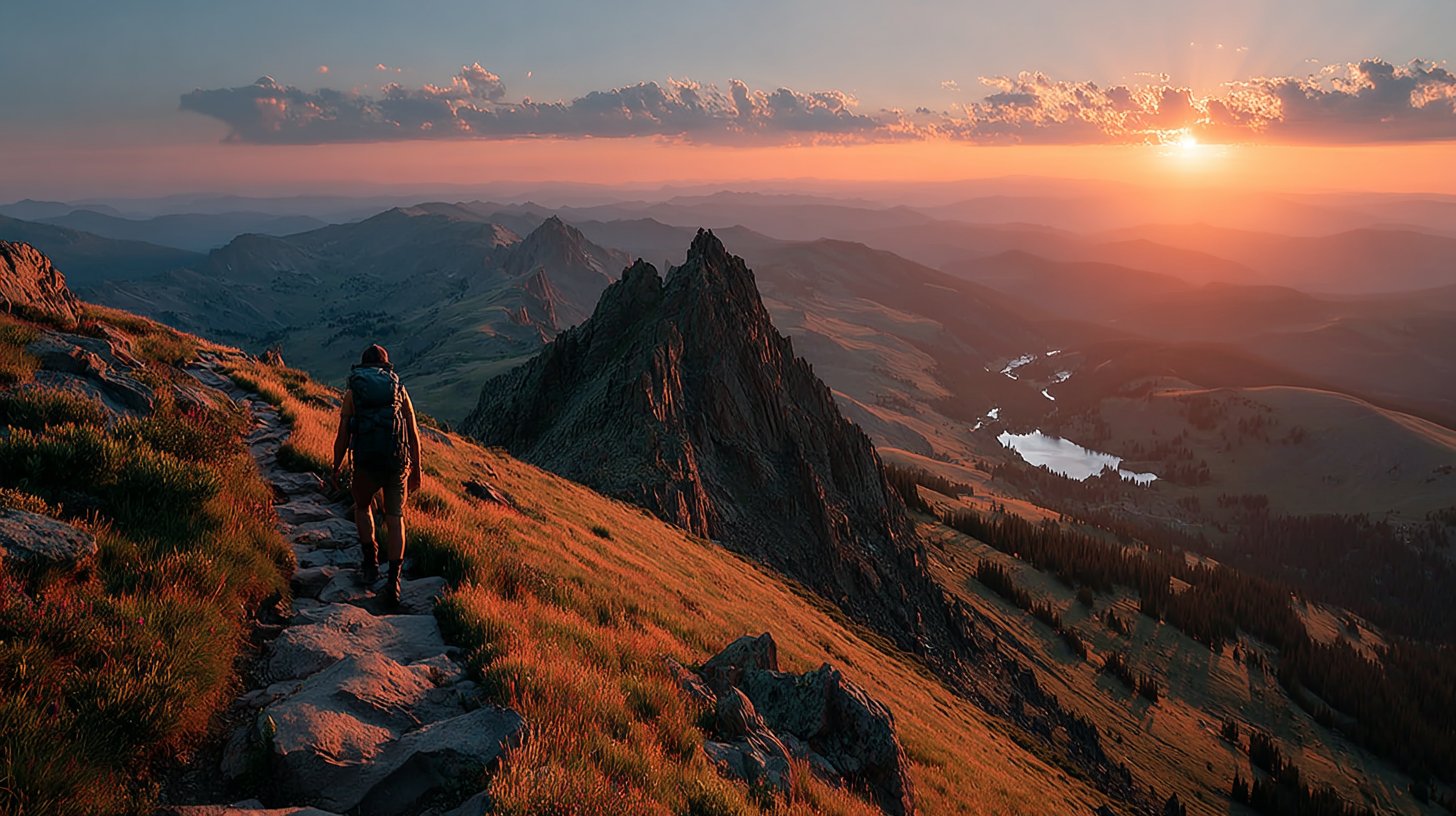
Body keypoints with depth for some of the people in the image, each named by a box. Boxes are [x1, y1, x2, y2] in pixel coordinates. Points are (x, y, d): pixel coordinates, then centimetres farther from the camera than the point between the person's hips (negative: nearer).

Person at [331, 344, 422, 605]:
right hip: (398, 463, 1)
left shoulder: (352, 392, 5)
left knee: (362, 508, 26)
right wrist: (416, 470, 15)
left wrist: (336, 468, 16)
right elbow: (414, 435, 7)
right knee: (395, 519, 8)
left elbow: (343, 436, 2)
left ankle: (371, 563, 24)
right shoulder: (400, 390, 9)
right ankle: (393, 582, 1)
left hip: (366, 463, -1)